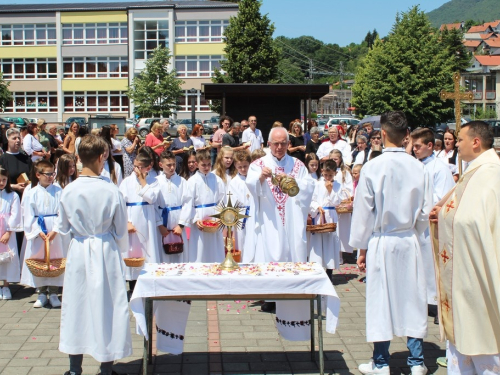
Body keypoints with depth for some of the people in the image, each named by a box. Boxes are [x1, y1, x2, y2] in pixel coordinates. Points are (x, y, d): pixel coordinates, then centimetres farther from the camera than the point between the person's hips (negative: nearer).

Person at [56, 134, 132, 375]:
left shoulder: (68, 191, -7)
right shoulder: (111, 191, -14)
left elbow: (63, 228, 4)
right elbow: (121, 231, -5)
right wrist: (122, 247, 14)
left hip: (78, 251, 3)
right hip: (105, 251, -3)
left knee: (76, 304, 14)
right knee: (107, 305, 8)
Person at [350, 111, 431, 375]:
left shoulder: (372, 168, -12)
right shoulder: (417, 167, -3)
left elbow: (363, 210, -7)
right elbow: (425, 209, 3)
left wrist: (362, 248, 2)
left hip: (381, 242, -3)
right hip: (409, 242, 3)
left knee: (381, 300, 6)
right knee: (412, 298, 10)